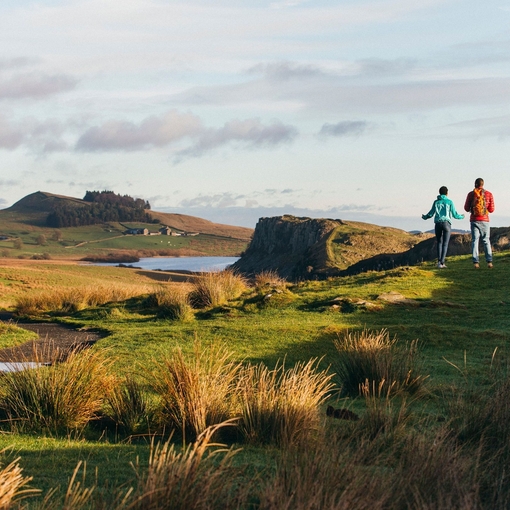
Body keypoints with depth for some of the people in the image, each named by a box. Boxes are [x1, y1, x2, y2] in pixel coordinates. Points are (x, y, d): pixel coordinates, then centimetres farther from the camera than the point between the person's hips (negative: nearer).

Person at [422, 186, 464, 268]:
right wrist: (461, 217, 26)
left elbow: (431, 214, 10)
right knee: (445, 244, -1)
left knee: (439, 243, 14)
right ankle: (442, 262, -11)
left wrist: (424, 217, 32)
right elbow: (455, 214, 5)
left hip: (438, 224, 2)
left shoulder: (436, 202, 8)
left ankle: (439, 261, 2)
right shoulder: (449, 202, 3)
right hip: (446, 224, -2)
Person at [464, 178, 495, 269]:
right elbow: (491, 209, 3)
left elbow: (466, 208, 3)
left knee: (475, 240, 1)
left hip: (474, 220, 0)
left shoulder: (471, 194, 1)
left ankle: (476, 262, -9)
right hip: (485, 220, 0)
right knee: (486, 241, 6)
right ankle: (489, 261, -2)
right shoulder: (489, 194, 1)